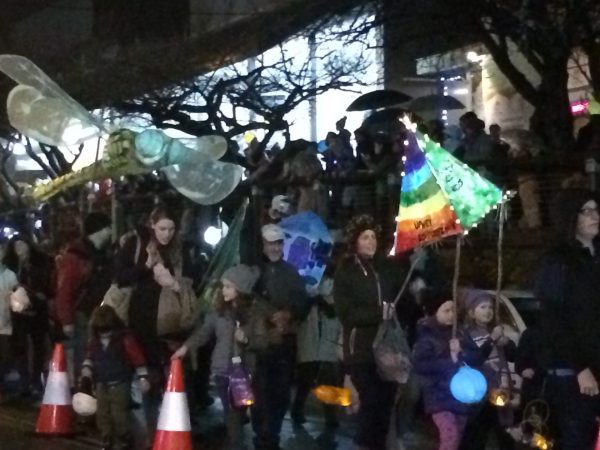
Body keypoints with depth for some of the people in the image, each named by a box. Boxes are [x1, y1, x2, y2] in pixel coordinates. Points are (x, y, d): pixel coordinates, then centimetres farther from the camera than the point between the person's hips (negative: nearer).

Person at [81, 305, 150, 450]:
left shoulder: (125, 338, -13)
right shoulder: (94, 340, 4)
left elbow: (138, 358, -11)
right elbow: (90, 355, 22)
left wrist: (143, 378, -12)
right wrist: (86, 366, 2)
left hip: (120, 384, -6)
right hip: (101, 384, 6)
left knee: (119, 415, -9)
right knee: (102, 415, 10)